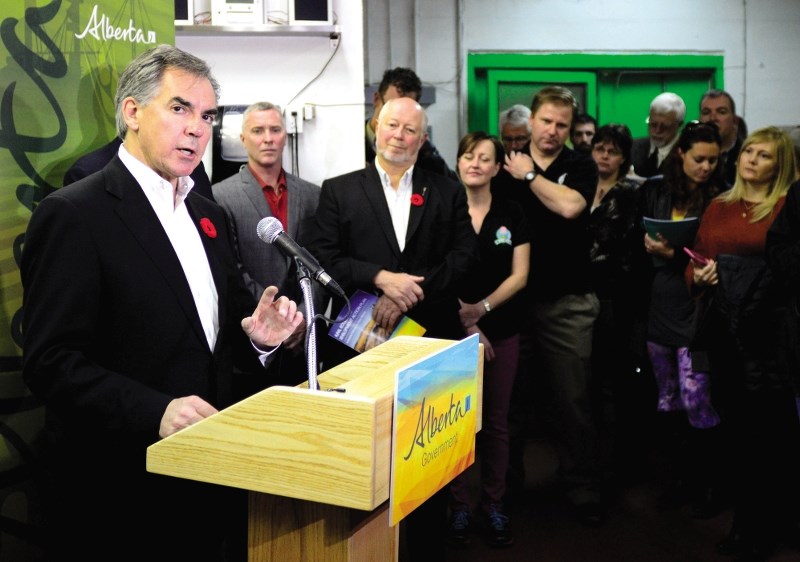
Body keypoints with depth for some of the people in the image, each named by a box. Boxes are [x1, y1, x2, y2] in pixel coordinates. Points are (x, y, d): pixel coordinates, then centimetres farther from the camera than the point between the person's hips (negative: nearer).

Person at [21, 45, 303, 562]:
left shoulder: (208, 214, 12)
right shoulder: (73, 214, -12)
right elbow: (51, 361, -18)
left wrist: (257, 336, -4)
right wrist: (155, 412, -29)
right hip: (122, 488, -7)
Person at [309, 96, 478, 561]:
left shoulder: (448, 193, 10)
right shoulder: (339, 191, 6)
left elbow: (466, 254, -1)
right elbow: (325, 259, -2)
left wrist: (410, 291, -14)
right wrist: (380, 278, -17)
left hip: (430, 341, 1)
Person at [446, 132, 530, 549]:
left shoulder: (512, 215, 4)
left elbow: (519, 275, 0)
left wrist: (481, 308, -14)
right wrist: (465, 323, -12)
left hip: (502, 331, 2)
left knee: (496, 420, 8)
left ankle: (493, 503, 20)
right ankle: (459, 504, 15)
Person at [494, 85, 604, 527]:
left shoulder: (581, 167, 4)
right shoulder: (506, 166, 8)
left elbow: (569, 206, -16)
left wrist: (528, 175, -5)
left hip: (567, 302, -1)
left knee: (573, 397, 2)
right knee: (510, 394, 11)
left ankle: (583, 487, 15)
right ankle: (507, 478, 26)